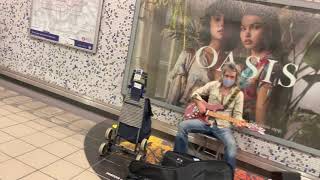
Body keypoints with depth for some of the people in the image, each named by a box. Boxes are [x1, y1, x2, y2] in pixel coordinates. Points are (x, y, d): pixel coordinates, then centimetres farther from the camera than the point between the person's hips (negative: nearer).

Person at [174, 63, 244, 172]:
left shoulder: (238, 94, 0)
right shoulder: (213, 85, 5)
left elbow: (237, 113, -2)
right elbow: (195, 93, 12)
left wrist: (238, 122, -25)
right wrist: (199, 103, -7)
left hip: (223, 126, -2)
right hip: (206, 121, 2)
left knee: (231, 146, -31)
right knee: (183, 126, -17)